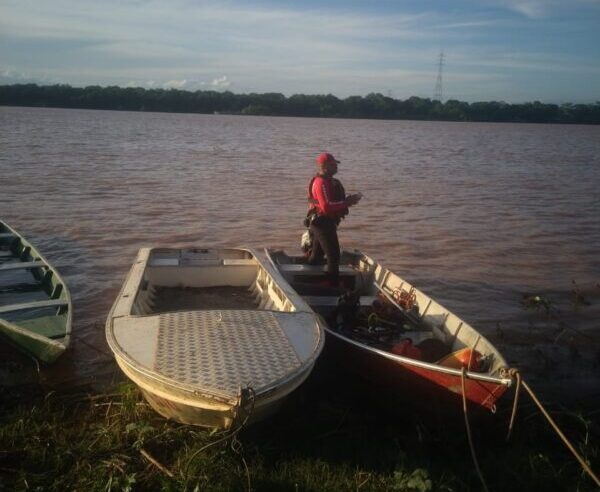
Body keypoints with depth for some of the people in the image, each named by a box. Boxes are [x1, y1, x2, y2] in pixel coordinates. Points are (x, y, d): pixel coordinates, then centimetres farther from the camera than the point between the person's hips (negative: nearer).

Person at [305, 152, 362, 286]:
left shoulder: (328, 181, 16)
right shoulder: (321, 183, -19)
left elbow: (333, 200, 19)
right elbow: (326, 206, -28)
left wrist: (348, 200, 3)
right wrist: (347, 203, -23)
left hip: (319, 223, 11)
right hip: (323, 223, -11)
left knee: (316, 255, 19)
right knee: (333, 256, -8)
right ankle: (334, 286, -4)